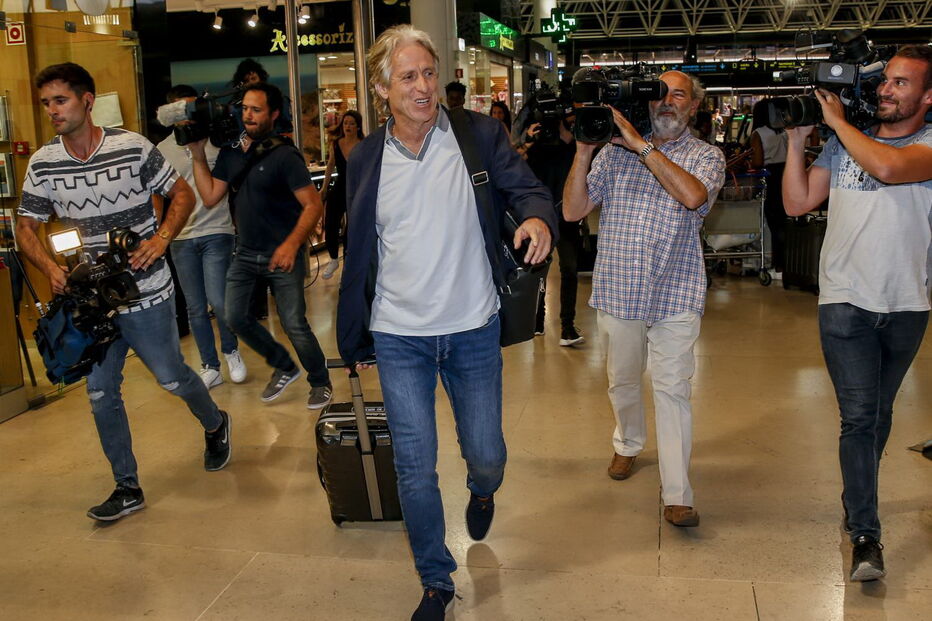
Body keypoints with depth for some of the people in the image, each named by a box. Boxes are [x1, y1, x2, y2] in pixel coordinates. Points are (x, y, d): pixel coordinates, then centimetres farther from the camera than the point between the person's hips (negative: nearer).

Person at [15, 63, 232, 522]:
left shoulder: (133, 147, -9)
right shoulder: (42, 164, 0)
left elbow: (182, 194, -1)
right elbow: (26, 227, 6)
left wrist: (161, 238, -17)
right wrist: (51, 268, -13)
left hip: (146, 294, -4)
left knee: (172, 377, 7)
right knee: (100, 393, 7)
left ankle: (215, 425, 40)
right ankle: (127, 487, 22)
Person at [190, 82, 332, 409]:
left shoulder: (284, 155, -13)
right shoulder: (230, 152, 6)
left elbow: (313, 204, -18)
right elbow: (210, 196, 5)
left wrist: (292, 243, -29)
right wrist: (198, 154, -1)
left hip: (282, 255, -6)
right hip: (246, 252, 7)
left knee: (294, 324, -4)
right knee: (235, 316, 5)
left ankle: (320, 382, 20)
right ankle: (283, 367, 27)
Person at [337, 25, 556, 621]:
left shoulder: (480, 133, -5)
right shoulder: (366, 158, 1)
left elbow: (527, 187, -3)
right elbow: (359, 252, 8)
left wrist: (537, 216, -29)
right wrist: (354, 335, 12)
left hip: (474, 330, -1)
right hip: (399, 337, 1)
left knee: (487, 456, 11)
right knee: (415, 470, 5)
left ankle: (482, 492, 51)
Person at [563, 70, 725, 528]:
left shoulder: (706, 156, 2)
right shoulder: (614, 150, 6)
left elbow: (693, 195, -22)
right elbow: (573, 211, 1)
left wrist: (641, 145, -20)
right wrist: (583, 154, -10)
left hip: (675, 295, -2)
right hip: (619, 288, 2)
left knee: (672, 389, -5)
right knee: (622, 381, 18)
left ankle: (677, 495, 1)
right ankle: (628, 444, 45)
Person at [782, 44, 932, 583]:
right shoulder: (845, 143, 8)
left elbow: (888, 167, -26)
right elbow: (798, 203, 6)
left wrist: (837, 120, -13)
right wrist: (797, 142, -3)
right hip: (846, 300, 0)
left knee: (879, 413, 16)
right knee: (859, 416, -7)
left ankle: (858, 501, 37)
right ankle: (866, 537, -4)